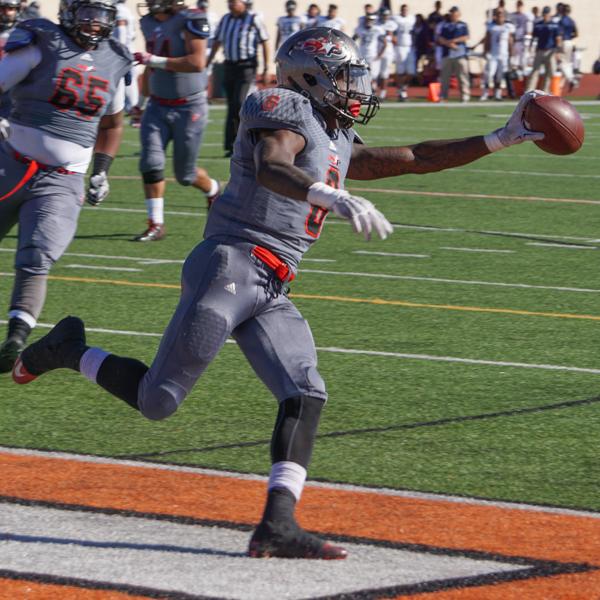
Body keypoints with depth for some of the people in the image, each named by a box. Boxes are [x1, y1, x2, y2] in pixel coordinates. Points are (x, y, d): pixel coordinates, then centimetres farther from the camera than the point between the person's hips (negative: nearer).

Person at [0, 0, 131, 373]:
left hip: (61, 182, 2)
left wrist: (101, 172, 19)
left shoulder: (113, 62, 10)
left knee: (36, 262, -17)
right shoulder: (41, 47, -6)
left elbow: (111, 124, 27)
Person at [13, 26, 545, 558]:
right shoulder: (287, 113, -5)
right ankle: (72, 350, 18)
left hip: (271, 292, 9)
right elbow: (271, 169, -26)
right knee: (158, 400, -7)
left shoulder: (339, 145, 24)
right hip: (231, 266, -9)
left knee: (305, 395, -9)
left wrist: (503, 138, 24)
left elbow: (417, 158, 28)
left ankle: (278, 524, -15)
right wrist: (336, 199, -44)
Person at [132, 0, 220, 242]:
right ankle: (156, 224, -6)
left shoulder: (190, 21, -16)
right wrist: (144, 99, 25)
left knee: (185, 174, 4)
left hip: (189, 107, -5)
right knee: (151, 163, -12)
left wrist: (156, 61, -29)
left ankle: (212, 190, 37)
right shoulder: (149, 23, 6)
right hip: (158, 106, 5)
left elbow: (197, 63, -25)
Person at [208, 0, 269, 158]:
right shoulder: (225, 20, 10)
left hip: (247, 66, -6)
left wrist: (266, 69, -7)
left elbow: (264, 43, -5)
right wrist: (208, 63, 16)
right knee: (231, 106, 6)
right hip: (229, 66, 6)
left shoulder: (254, 20, -7)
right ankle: (232, 146, 11)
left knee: (238, 104, -16)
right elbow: (217, 42, 19)